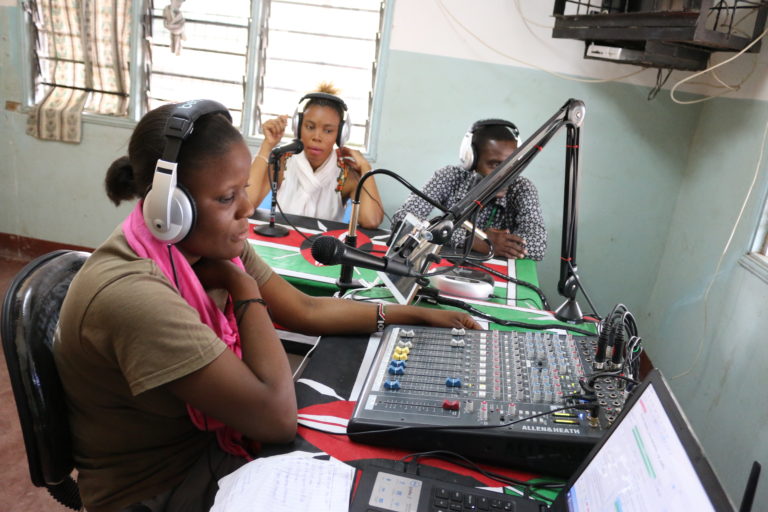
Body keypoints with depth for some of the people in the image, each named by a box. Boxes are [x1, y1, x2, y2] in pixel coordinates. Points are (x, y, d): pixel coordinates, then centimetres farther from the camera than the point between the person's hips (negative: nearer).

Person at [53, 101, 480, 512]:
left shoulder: (212, 244, -8)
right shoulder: (132, 294, -33)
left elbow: (306, 311, 2)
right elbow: (277, 416, -32)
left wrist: (416, 315, 4)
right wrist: (243, 288, -23)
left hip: (213, 439, 6)